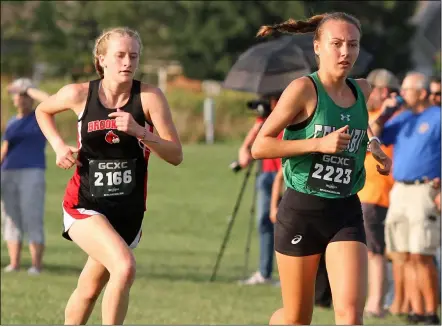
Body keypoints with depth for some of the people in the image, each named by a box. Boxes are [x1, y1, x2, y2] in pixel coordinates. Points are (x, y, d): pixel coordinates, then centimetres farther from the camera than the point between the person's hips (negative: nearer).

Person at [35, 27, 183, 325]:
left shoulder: (149, 97, -9)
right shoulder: (79, 94, -8)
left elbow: (176, 155, -12)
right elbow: (43, 111, 15)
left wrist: (140, 132, -26)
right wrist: (58, 145, 0)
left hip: (128, 211, 2)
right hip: (85, 207, -2)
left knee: (90, 290, 14)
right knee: (125, 266, -27)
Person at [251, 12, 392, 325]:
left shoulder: (361, 90, 6)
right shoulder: (303, 89, -11)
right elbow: (259, 146, -14)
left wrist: (374, 144, 13)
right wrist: (320, 144, -21)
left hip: (346, 214, 4)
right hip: (301, 212, -4)